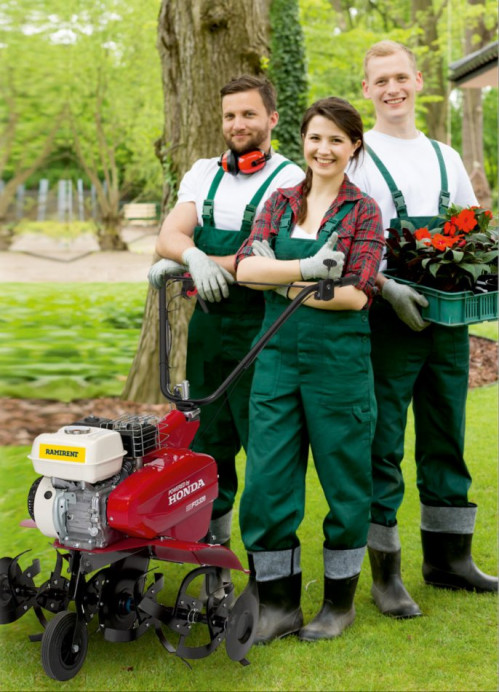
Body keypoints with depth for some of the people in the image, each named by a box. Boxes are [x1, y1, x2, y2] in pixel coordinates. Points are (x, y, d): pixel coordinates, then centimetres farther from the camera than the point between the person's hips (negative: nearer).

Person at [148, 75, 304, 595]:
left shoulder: (289, 179, -3)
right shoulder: (203, 173, 15)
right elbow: (169, 236, 2)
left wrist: (180, 262, -11)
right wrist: (195, 257, -21)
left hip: (261, 330, -5)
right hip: (208, 324, 6)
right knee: (207, 445, 11)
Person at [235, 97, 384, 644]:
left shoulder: (364, 210, 0)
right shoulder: (280, 202, 11)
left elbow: (356, 294, -12)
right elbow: (246, 267, -5)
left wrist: (280, 280, -9)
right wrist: (308, 268, -18)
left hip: (339, 357, -3)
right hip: (278, 354, 3)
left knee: (343, 478, 6)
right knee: (266, 479, 2)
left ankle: (339, 602, 24)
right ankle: (278, 604, 17)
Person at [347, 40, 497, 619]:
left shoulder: (444, 157, 16)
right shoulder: (355, 157, 1)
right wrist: (387, 288, -22)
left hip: (447, 317, 5)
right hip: (387, 317, -5)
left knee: (446, 438, 11)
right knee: (382, 445, -2)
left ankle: (447, 558, 24)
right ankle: (386, 572, 6)